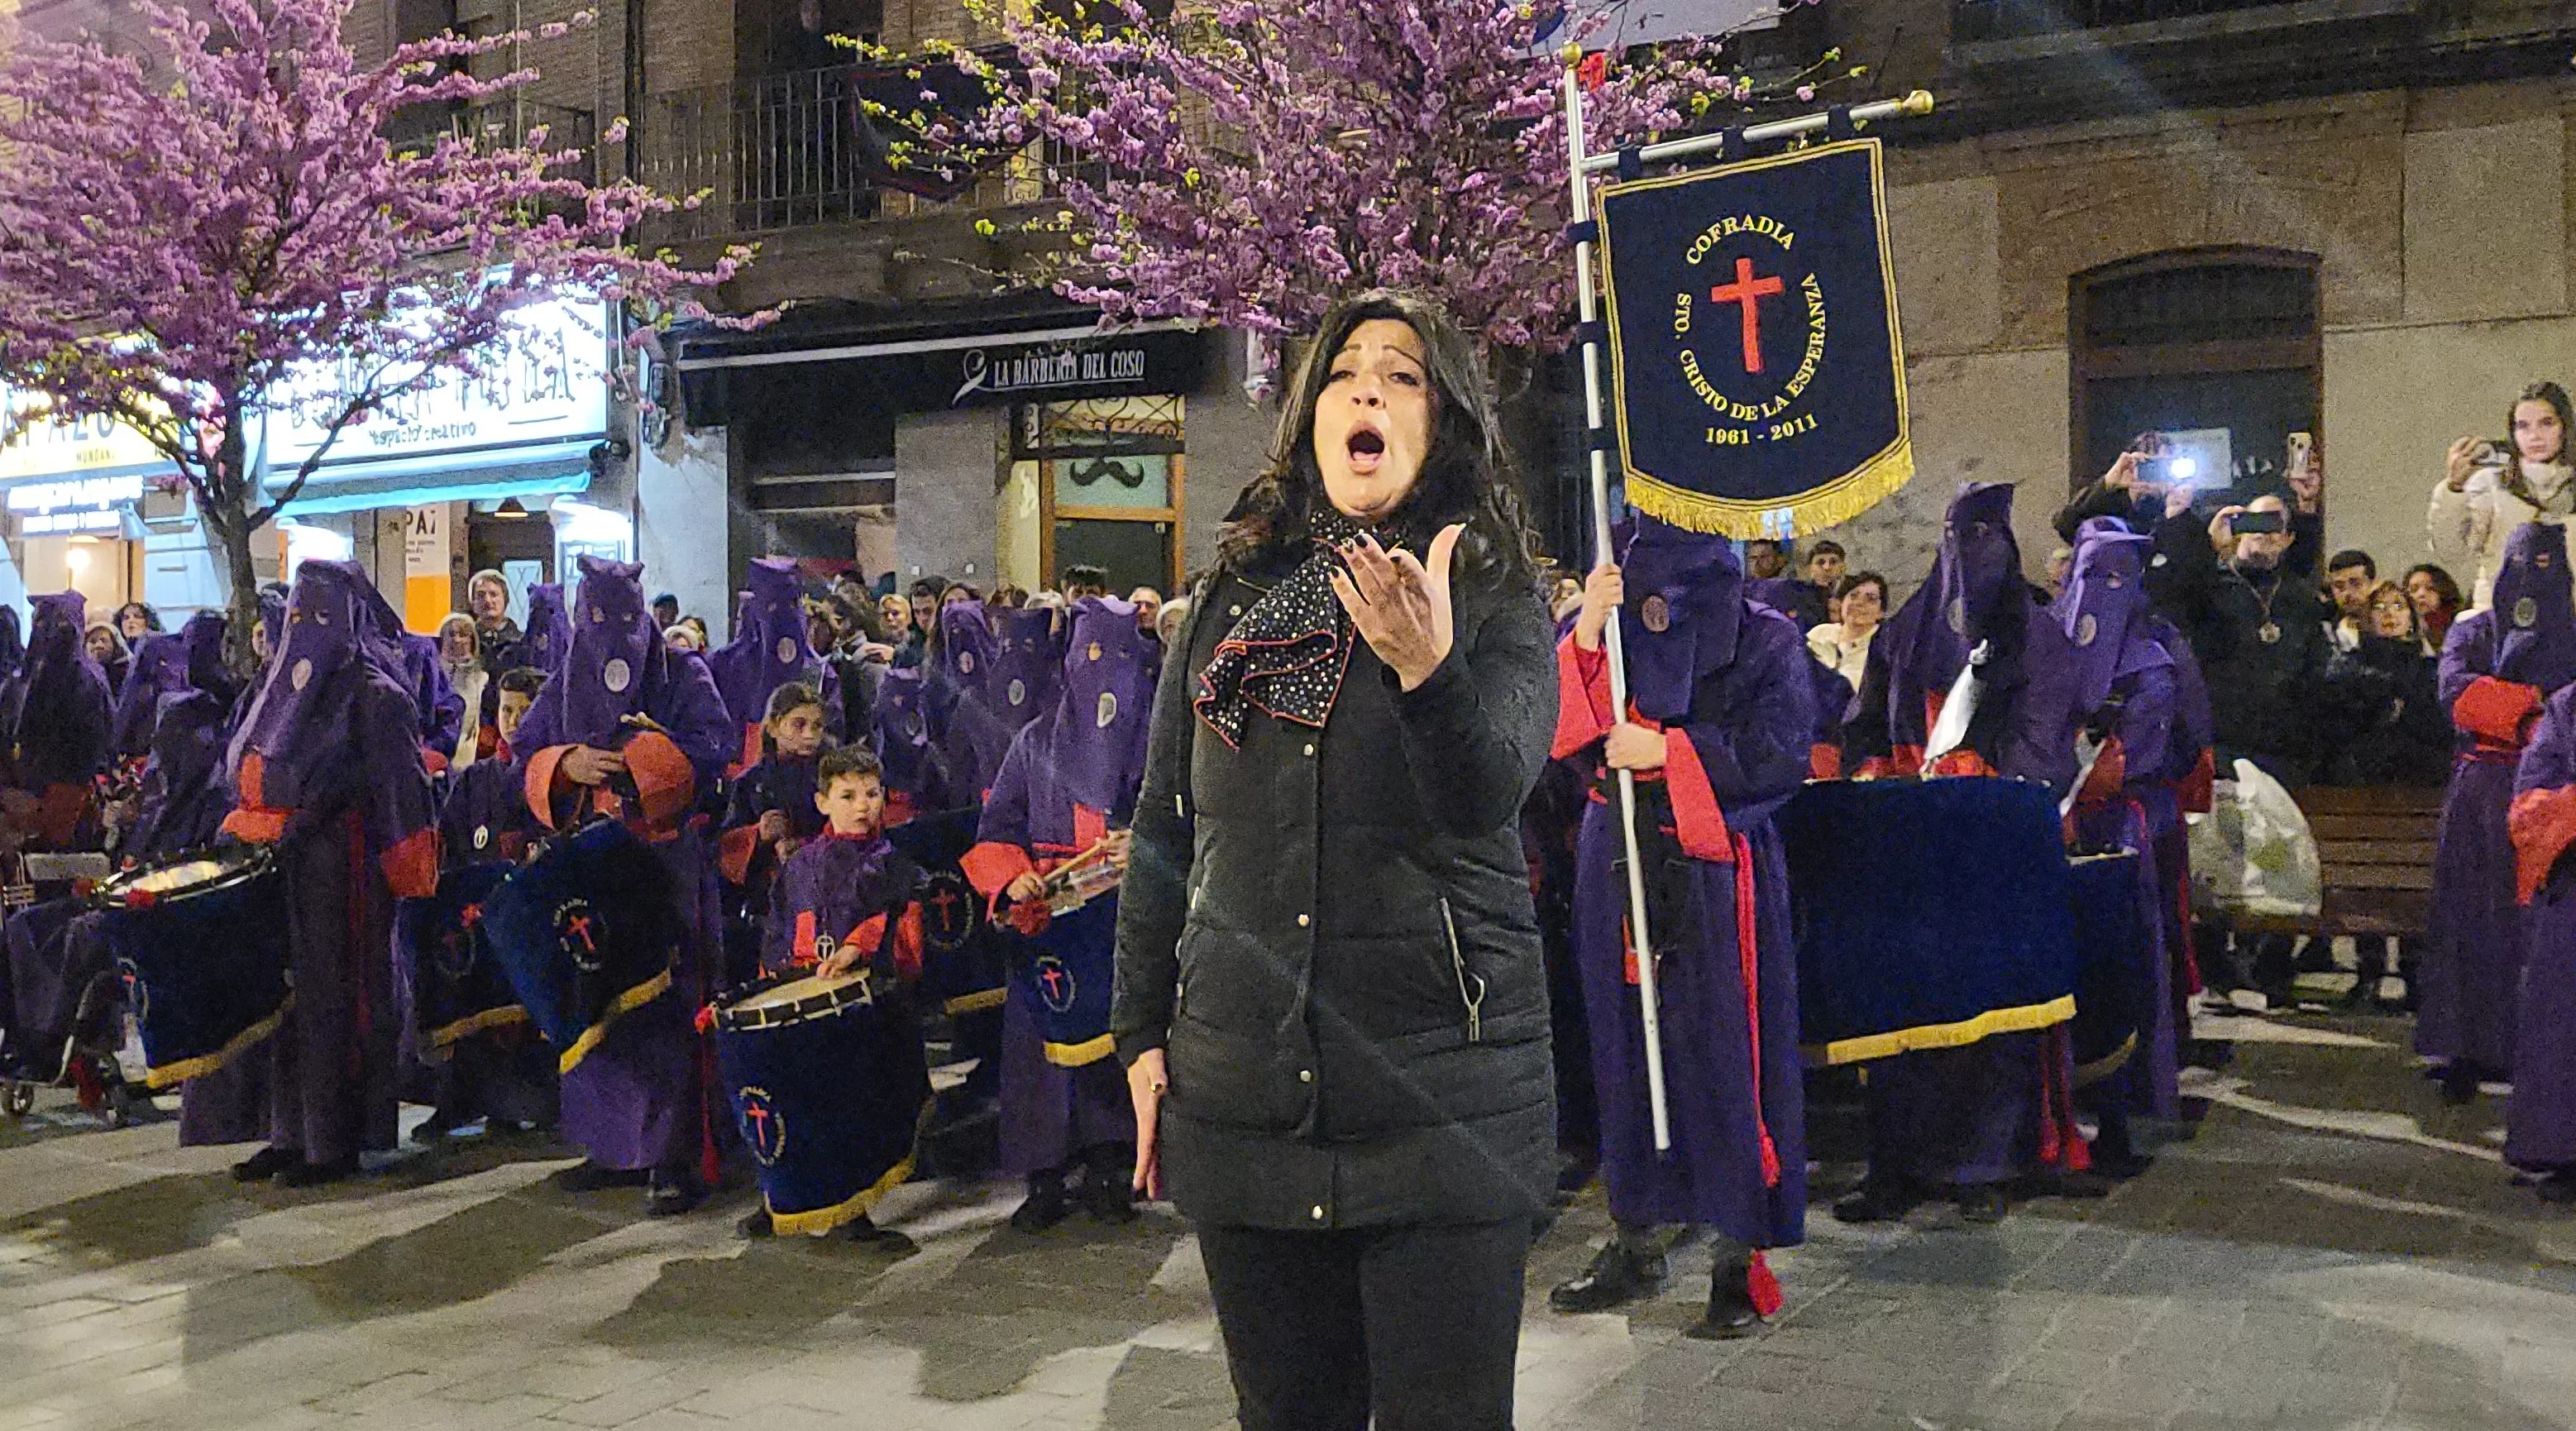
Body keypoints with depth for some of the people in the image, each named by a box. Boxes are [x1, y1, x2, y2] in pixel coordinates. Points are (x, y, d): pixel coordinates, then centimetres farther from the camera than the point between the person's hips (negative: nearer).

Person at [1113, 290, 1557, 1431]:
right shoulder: (1230, 599, 10)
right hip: (1240, 1090, 3)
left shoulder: (1500, 604, 1)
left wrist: (1426, 661, -37)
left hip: (1441, 1093, -3)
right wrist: (1142, 1033, 10)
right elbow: (1162, 829, 14)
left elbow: (1488, 793, -18)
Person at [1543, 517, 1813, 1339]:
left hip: (1716, 875, -4)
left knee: (1727, 1060, -4)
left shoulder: (1766, 640, -1)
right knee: (1628, 1051, 10)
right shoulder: (1613, 629, 10)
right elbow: (1564, 734, 0)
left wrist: (1664, 751, -13)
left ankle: (1741, 1258, 5)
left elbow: (1781, 755, -10)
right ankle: (1636, 1245, 22)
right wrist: (1585, 634, -12)